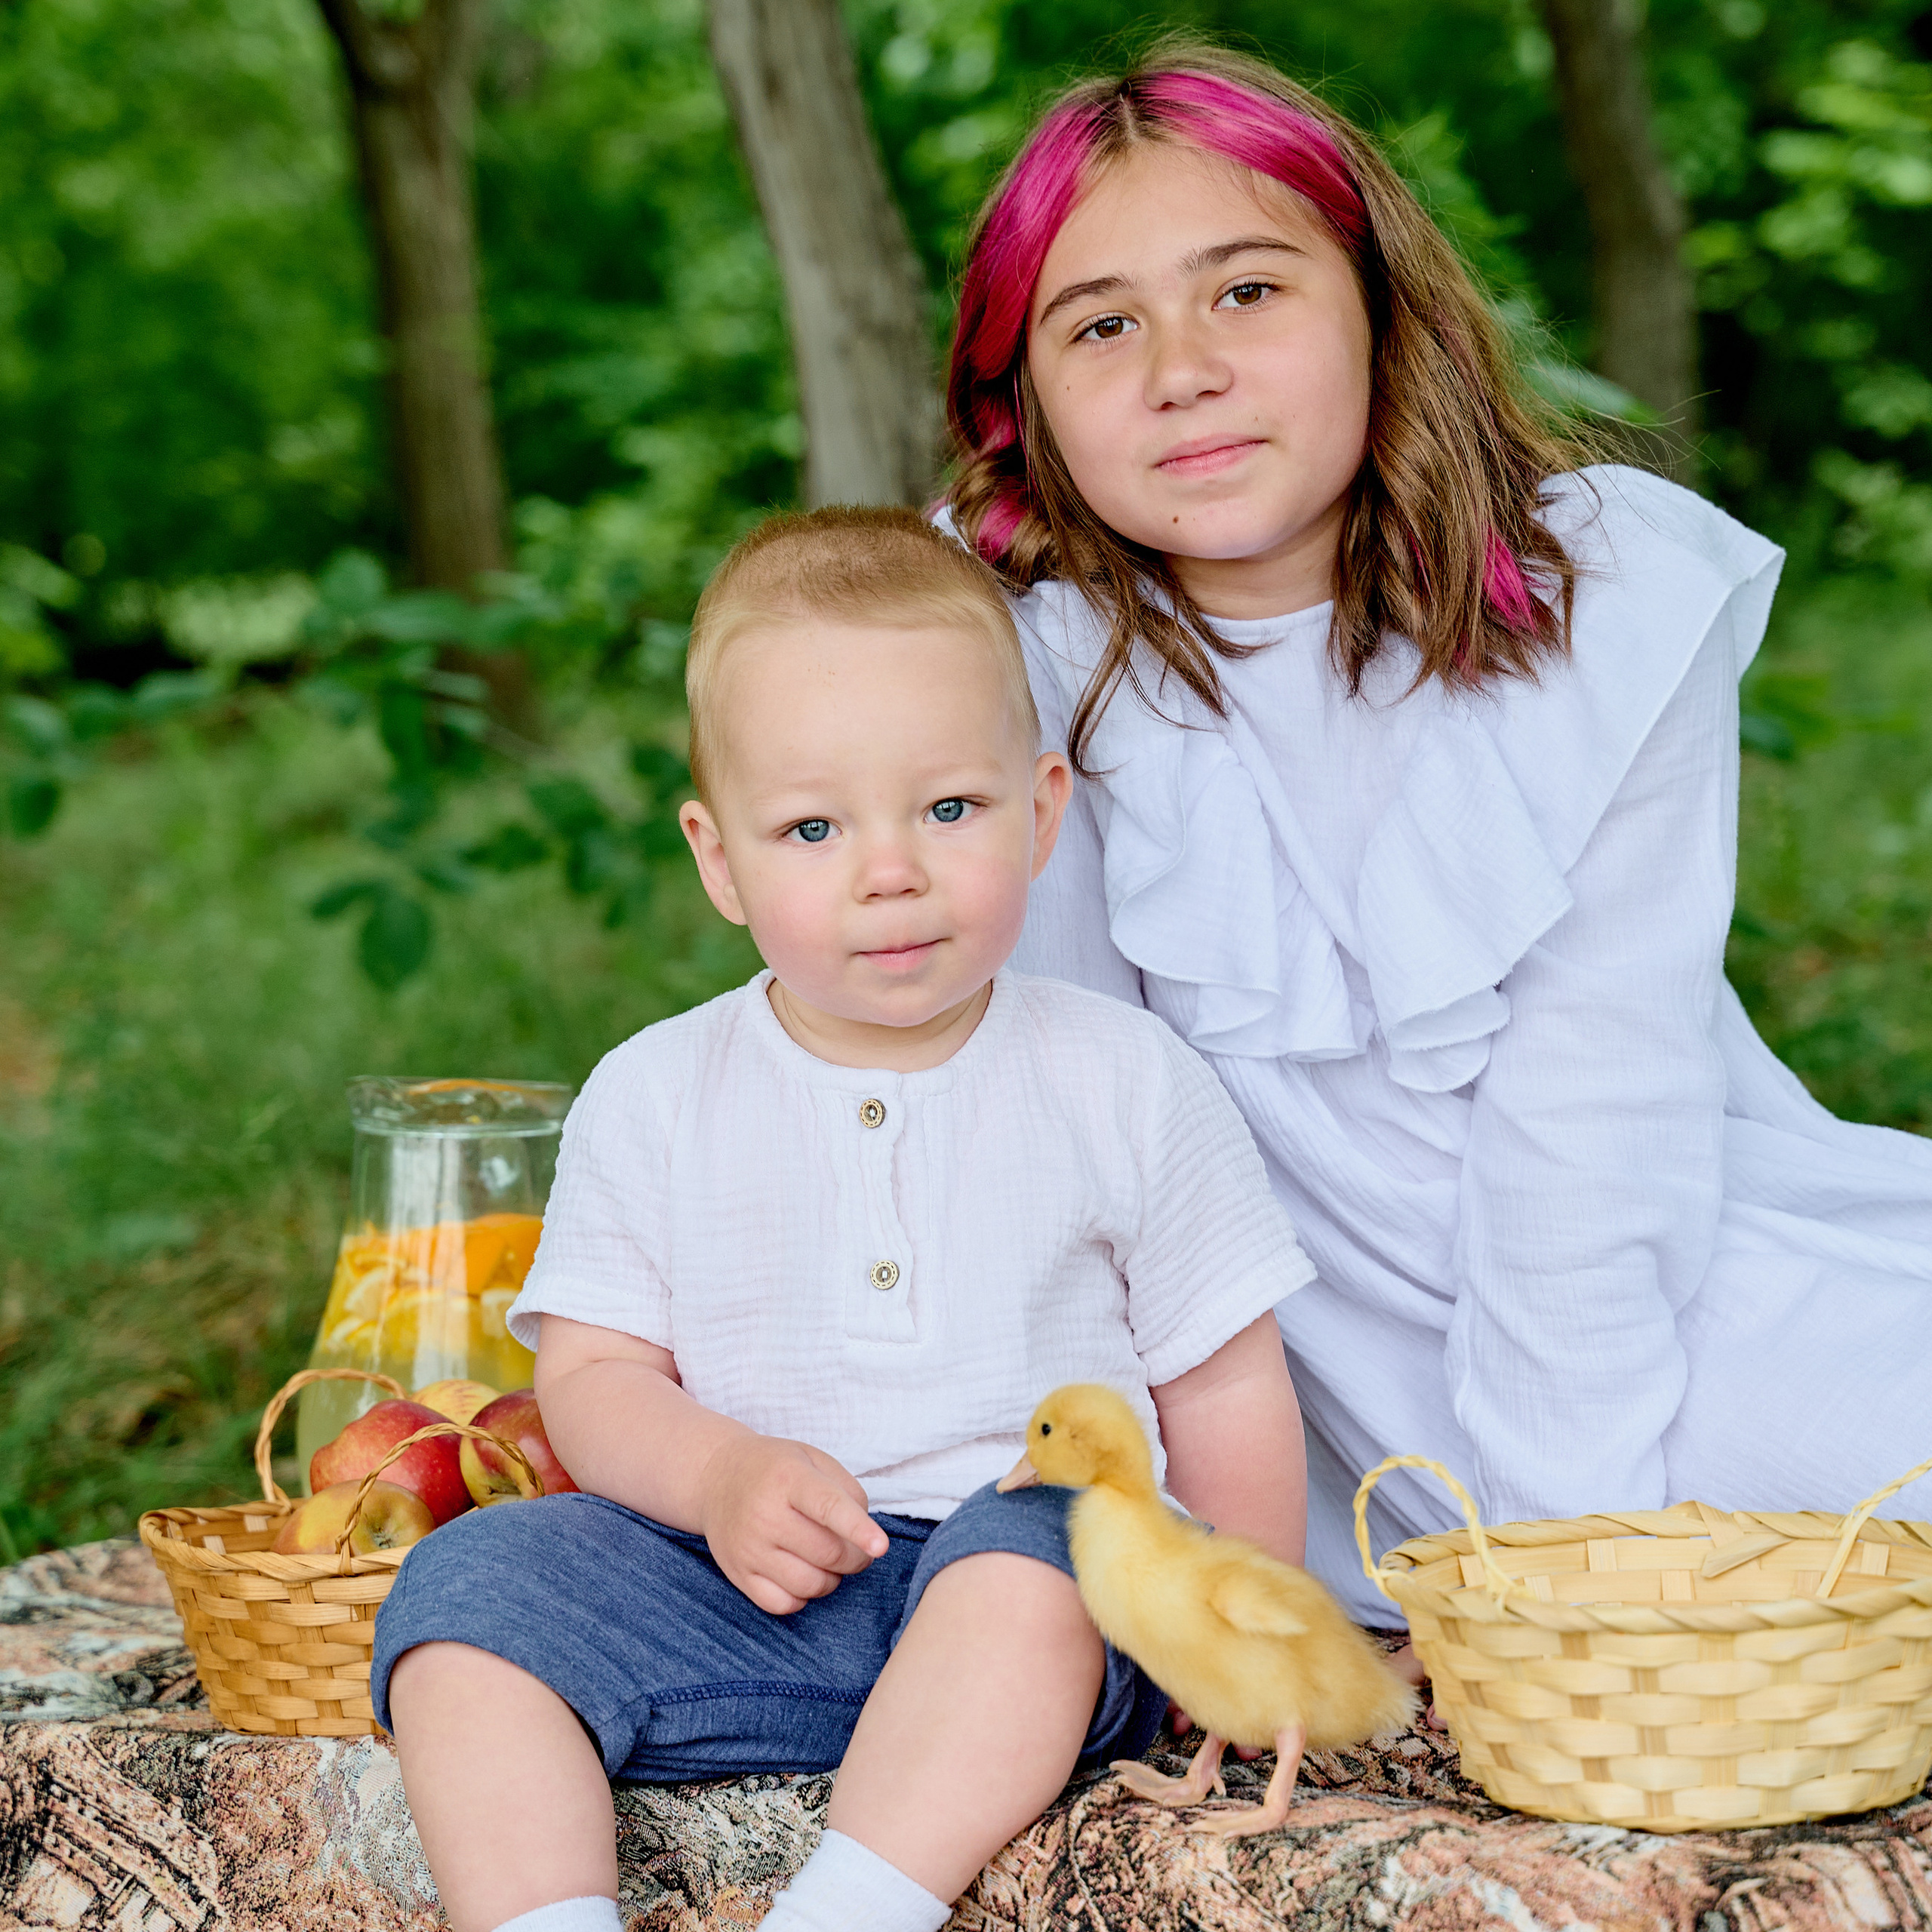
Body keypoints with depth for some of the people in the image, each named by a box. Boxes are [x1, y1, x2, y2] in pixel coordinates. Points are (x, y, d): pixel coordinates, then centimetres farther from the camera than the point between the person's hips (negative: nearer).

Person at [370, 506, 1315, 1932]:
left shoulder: (1128, 1084, 2)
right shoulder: (653, 1101, 6)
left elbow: (1227, 1391, 6)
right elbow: (594, 1373, 5)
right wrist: (719, 1477, -16)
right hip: (744, 1599, 2)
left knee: (1029, 1556, -35)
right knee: (467, 1585, -18)